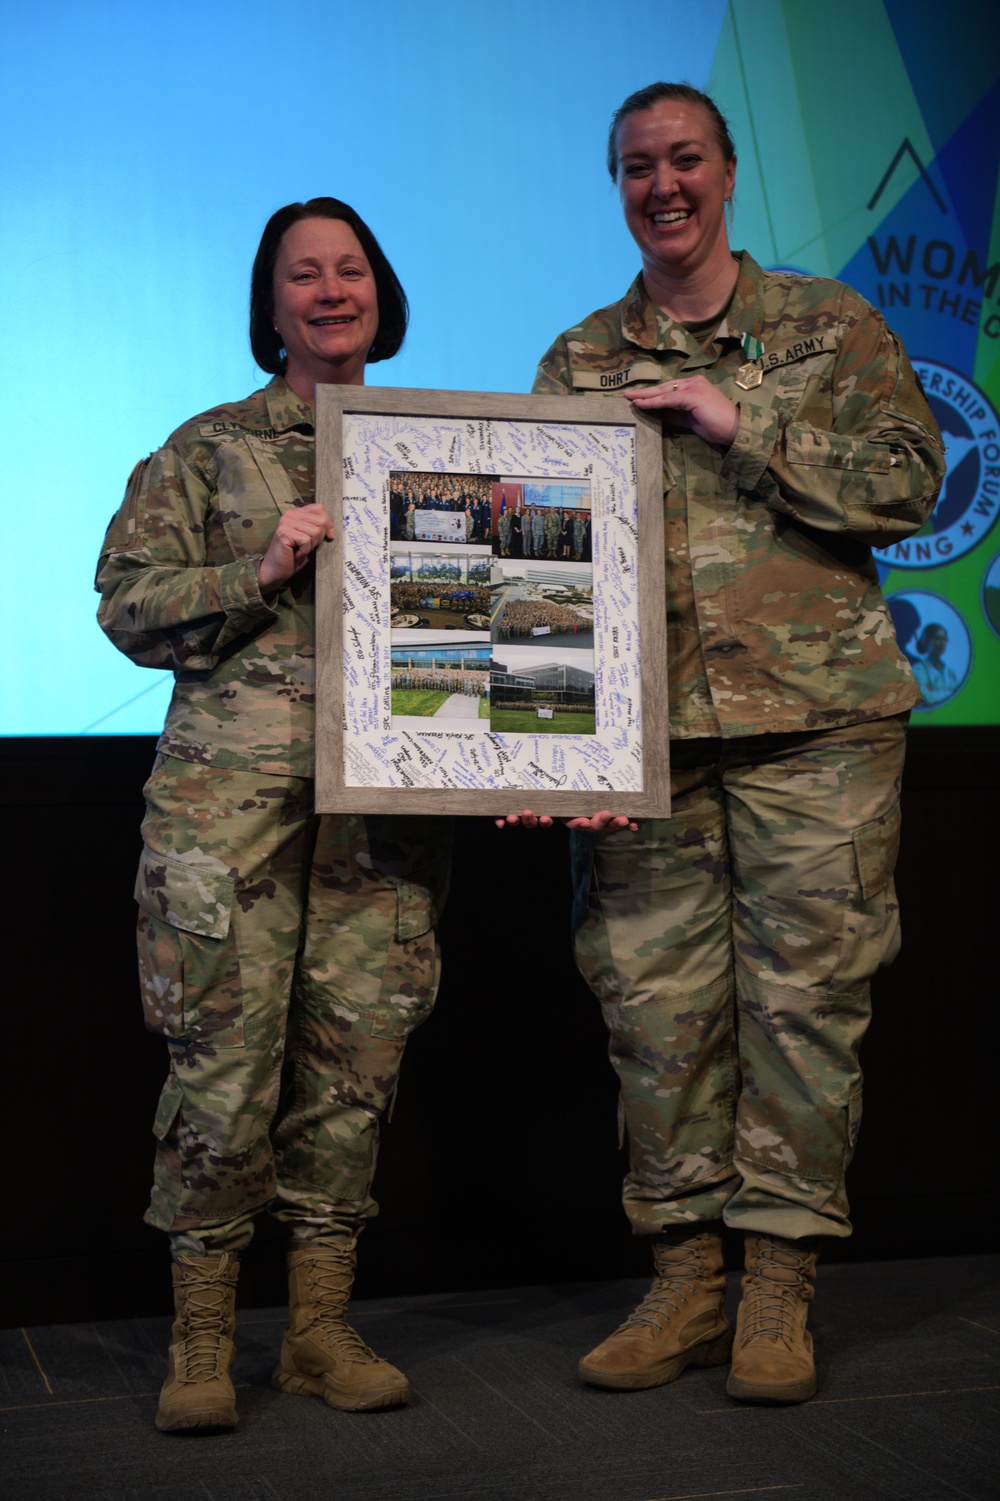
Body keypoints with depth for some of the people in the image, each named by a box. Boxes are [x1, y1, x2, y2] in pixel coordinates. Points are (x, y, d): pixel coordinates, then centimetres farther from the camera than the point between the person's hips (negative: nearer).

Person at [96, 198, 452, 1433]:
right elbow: (128, 602, 4)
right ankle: (200, 1339, 7)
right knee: (225, 1057, -6)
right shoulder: (208, 448, 10)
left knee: (357, 1053, 1)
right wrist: (259, 575, -10)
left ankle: (320, 1329, 13)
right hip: (232, 783, -2)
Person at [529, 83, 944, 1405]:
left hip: (816, 714, -2)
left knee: (803, 995, -1)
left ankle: (780, 1288, 10)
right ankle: (684, 1282, 14)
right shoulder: (578, 364, 14)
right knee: (658, 1002, 2)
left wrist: (742, 421, -10)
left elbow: (911, 483, -1)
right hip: (643, 730, 2)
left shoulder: (827, 325, 10)